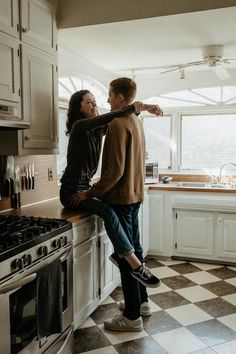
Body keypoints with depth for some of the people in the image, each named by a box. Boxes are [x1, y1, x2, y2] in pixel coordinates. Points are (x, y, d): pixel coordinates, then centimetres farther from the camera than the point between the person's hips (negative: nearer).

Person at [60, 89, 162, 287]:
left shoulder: (98, 129, 11)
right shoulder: (79, 126, -12)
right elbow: (106, 118, -28)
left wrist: (140, 109, -7)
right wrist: (134, 107, -30)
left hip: (85, 185, 9)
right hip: (71, 190, -9)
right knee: (108, 212, -28)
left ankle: (119, 253, 13)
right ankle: (136, 265, -26)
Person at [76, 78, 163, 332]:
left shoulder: (118, 124, -17)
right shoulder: (136, 122, 12)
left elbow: (115, 170, -23)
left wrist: (89, 193, -17)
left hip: (120, 197, -9)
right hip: (134, 194, 10)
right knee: (134, 248, 18)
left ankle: (132, 316, 10)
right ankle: (141, 301, 32)